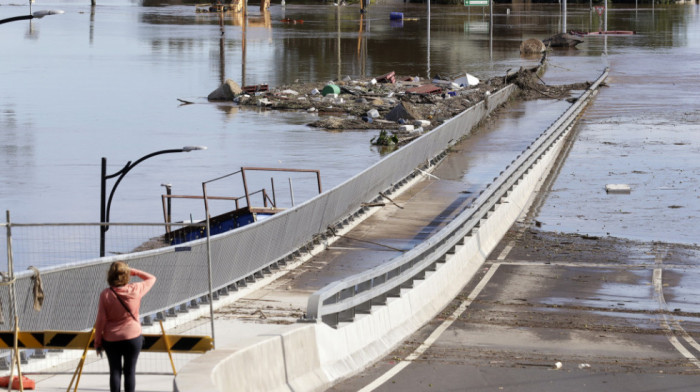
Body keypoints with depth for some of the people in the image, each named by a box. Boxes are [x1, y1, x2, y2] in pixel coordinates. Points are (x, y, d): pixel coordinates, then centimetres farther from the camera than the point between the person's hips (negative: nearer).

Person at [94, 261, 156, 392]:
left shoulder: (105, 294, -12)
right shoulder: (135, 290, -10)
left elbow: (100, 320, -8)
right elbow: (151, 278, 10)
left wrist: (98, 342, 2)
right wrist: (134, 272, 10)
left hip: (111, 339, 0)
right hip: (133, 337, 0)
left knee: (115, 371, 8)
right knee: (130, 371, 6)